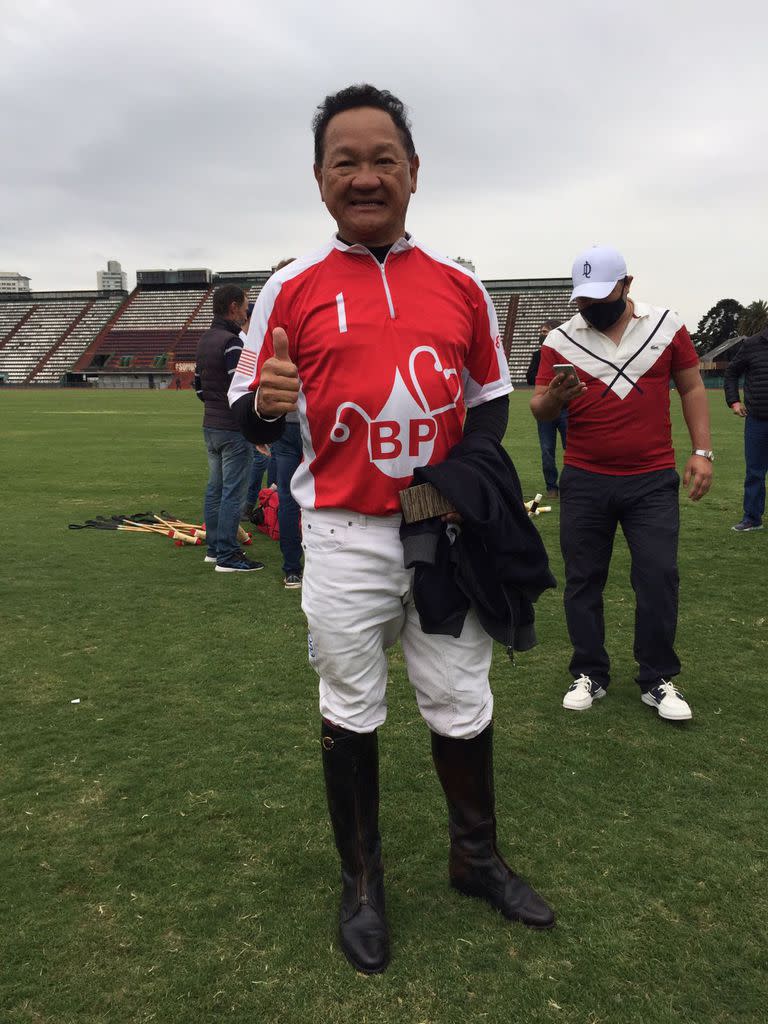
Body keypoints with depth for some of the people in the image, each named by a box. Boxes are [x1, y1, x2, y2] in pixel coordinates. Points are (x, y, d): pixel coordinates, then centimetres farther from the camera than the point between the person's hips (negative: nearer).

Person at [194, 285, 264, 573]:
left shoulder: (204, 340, 13)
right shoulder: (231, 342, -17)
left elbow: (198, 384, 20)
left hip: (210, 425, 10)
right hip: (233, 429, -10)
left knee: (215, 487, 15)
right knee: (233, 492, -5)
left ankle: (214, 548, 24)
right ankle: (227, 556, -1)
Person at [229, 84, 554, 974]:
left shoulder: (460, 286, 5)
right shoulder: (291, 288, -1)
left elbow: (490, 396, 13)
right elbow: (248, 414, 0)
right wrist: (267, 404, -24)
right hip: (345, 539, -1)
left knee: (463, 707, 12)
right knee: (350, 713, 11)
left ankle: (475, 858, 36)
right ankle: (361, 883, 32)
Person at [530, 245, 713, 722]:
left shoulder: (666, 325, 1)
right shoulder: (561, 340, 0)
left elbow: (692, 388, 7)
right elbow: (540, 411, 1)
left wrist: (702, 452, -1)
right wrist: (555, 396, -22)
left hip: (653, 481, 0)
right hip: (585, 482, 1)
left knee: (659, 578, 0)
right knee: (583, 579, 7)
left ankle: (658, 680, 16)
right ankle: (590, 676, 21)